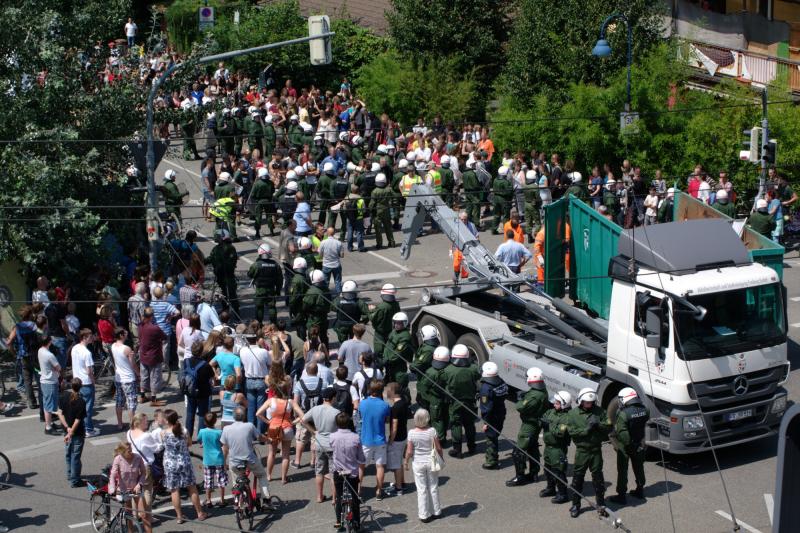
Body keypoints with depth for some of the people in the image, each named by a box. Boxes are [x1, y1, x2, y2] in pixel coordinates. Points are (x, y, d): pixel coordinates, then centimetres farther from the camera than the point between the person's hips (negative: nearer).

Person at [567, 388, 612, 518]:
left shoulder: (598, 411, 2)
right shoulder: (573, 413, -3)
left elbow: (608, 426, 1)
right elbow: (572, 431, -10)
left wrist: (599, 425, -17)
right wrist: (587, 429, -19)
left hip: (596, 450, 1)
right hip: (581, 450, -1)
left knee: (598, 476, 6)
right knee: (577, 478, 6)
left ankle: (601, 504, 17)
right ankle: (575, 505, 18)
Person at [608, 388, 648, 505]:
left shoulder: (623, 414, -26)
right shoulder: (644, 410, -6)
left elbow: (621, 432, -26)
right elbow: (644, 424, 5)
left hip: (625, 446, -6)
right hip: (639, 445, 6)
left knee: (622, 470, 6)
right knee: (638, 467, 22)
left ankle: (621, 495, 11)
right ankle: (640, 490, 36)